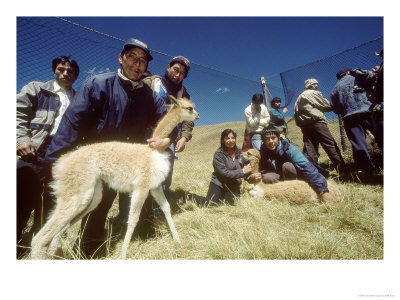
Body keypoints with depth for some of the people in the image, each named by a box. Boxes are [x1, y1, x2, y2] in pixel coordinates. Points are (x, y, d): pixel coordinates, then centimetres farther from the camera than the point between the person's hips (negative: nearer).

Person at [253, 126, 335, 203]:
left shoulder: (288, 148, -27)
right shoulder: (263, 151, -13)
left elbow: (307, 167, -37)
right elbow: (263, 169, -2)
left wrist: (323, 191, -45)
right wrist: (259, 175, -27)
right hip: (283, 177, 4)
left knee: (287, 166, -32)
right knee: (267, 177, -24)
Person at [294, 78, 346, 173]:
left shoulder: (300, 97, 25)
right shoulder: (314, 93, 6)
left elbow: (296, 113, 18)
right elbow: (326, 105, 7)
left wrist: (300, 123, 16)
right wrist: (333, 107, 25)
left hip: (304, 125, 7)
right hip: (316, 122, -7)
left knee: (310, 149, 2)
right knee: (331, 145, -7)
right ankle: (341, 169, -10)